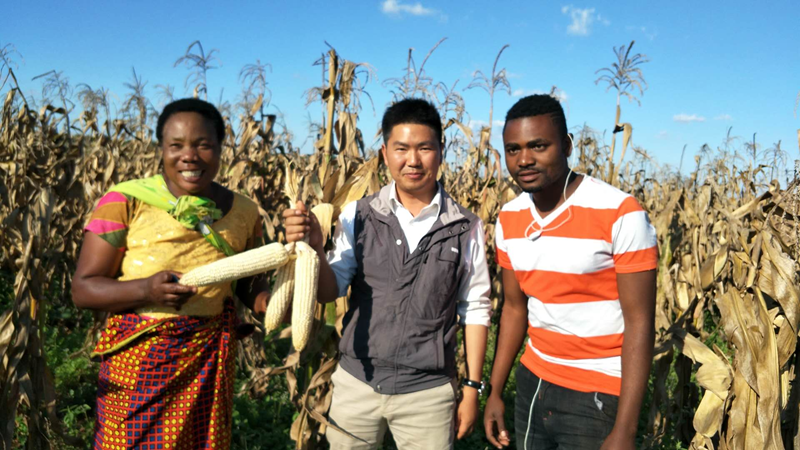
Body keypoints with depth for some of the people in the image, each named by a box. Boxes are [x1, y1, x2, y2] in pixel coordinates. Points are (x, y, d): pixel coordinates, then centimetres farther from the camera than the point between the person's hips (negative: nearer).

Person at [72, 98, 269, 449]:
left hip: (211, 363, 3)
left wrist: (272, 303, -11)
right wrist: (146, 289, -27)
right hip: (137, 361, -2)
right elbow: (83, 289, -9)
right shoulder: (126, 201, -11)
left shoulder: (244, 211, -1)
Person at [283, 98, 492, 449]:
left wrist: (472, 389, 1)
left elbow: (475, 310, 0)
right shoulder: (358, 216, -3)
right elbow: (330, 292, -4)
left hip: (428, 391, -1)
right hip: (356, 381, 2)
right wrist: (313, 247, -23)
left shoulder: (466, 229, -6)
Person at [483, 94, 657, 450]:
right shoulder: (508, 220, -1)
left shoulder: (621, 214, -19)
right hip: (533, 384, 6)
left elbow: (639, 323, -18)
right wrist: (495, 391, 9)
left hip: (599, 397, -5)